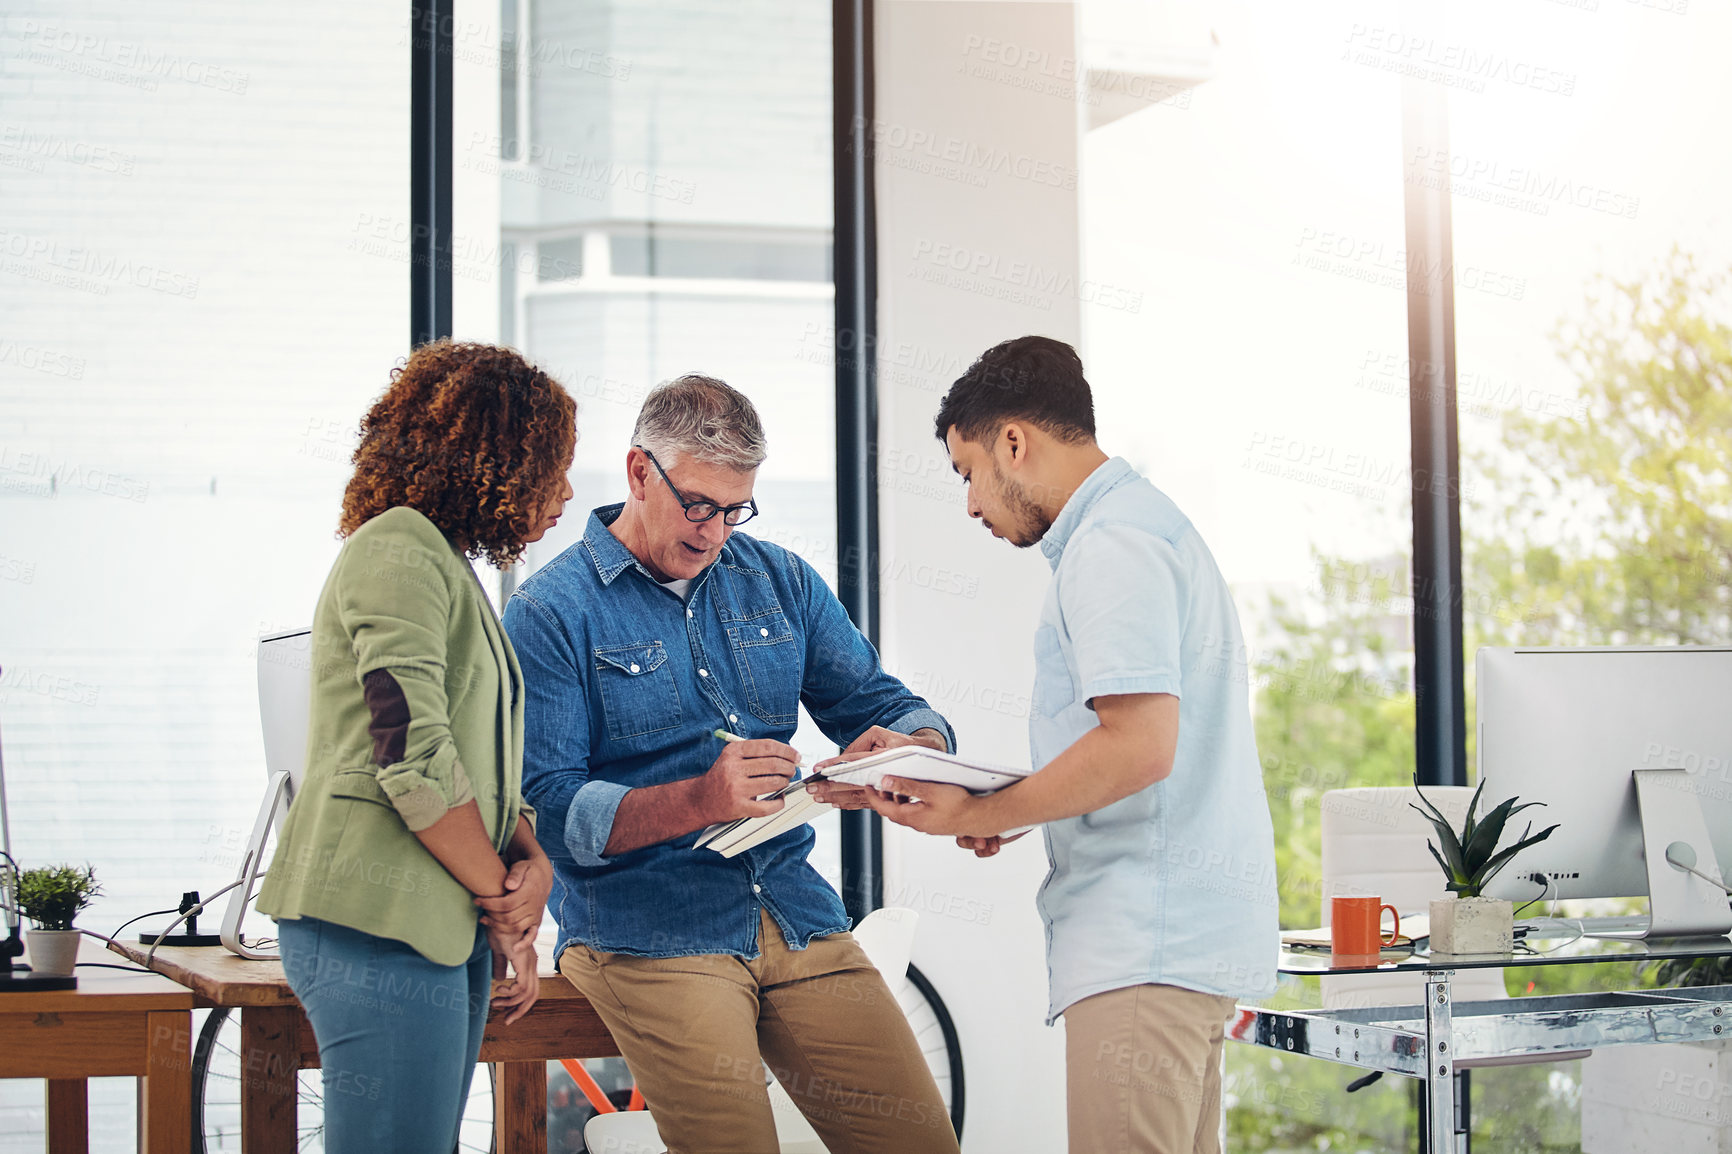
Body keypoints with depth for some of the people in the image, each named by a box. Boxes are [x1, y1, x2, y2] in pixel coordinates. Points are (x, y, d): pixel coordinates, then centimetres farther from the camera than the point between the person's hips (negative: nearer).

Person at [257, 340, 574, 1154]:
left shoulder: (451, 569, 23)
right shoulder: (398, 550, -8)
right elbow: (412, 759, -17)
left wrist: (534, 863, 2)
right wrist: (503, 897, -7)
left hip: (449, 929, 10)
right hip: (381, 931, -10)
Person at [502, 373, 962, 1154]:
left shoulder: (780, 582, 13)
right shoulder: (550, 612, -3)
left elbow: (889, 708, 14)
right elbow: (545, 811, -11)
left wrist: (908, 750, -12)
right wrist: (698, 802, -27)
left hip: (796, 912, 5)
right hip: (647, 934, -5)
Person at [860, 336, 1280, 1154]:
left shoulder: (1112, 544, -11)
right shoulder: (1147, 524, 22)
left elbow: (1139, 746, -22)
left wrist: (980, 816, -12)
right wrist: (1009, 812, 13)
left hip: (1147, 944, -11)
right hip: (1188, 933, 11)